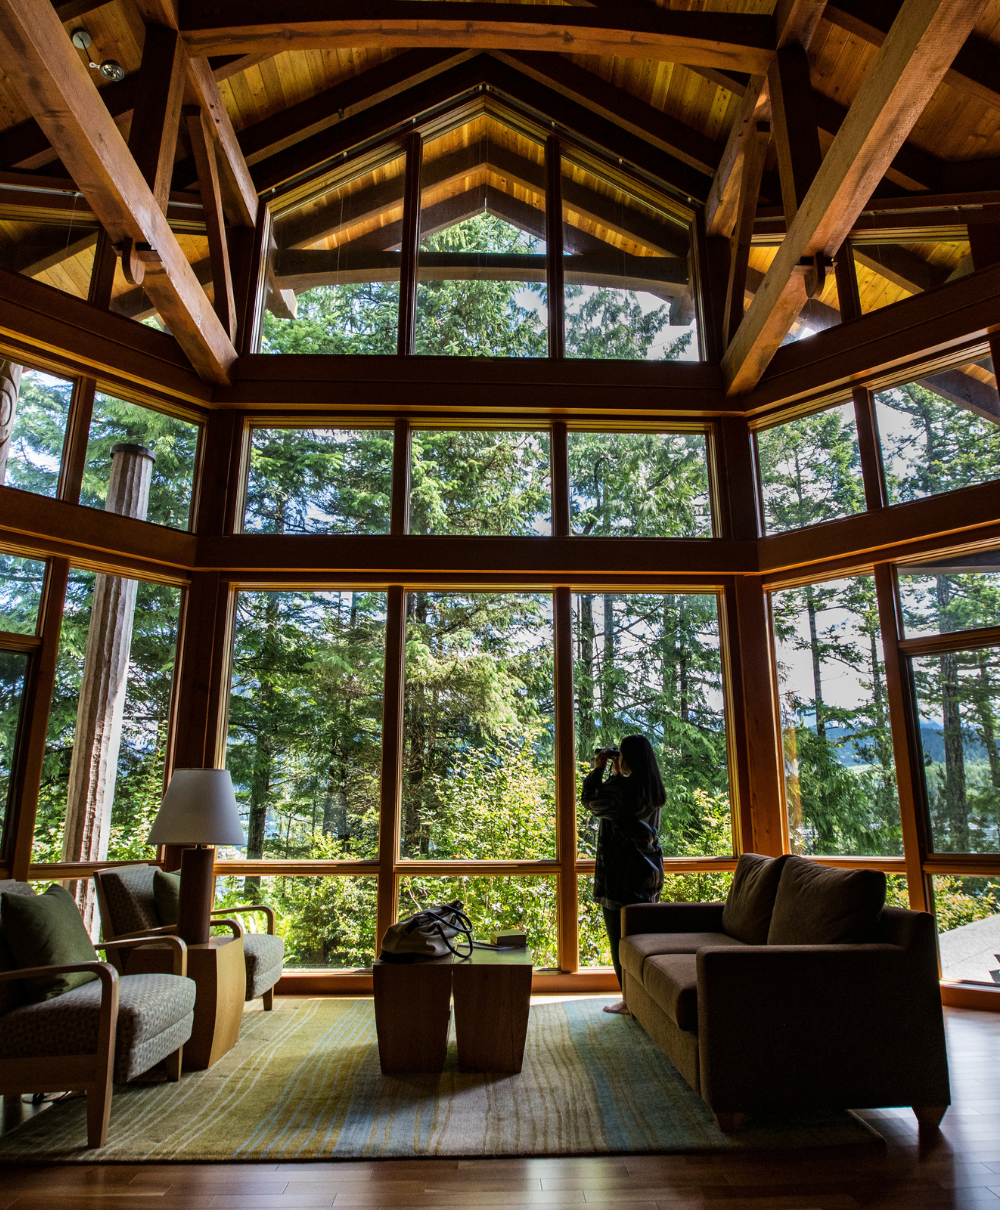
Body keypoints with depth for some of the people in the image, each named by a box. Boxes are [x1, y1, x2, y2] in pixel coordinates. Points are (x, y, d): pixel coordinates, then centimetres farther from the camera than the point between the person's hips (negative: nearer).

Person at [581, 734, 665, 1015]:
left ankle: (630, 1002, 8)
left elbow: (589, 801, -1)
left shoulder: (619, 788, -18)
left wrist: (598, 769, 7)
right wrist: (616, 774, 17)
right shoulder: (653, 792, 5)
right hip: (648, 874, 8)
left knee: (620, 940, 2)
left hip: (620, 874, -8)